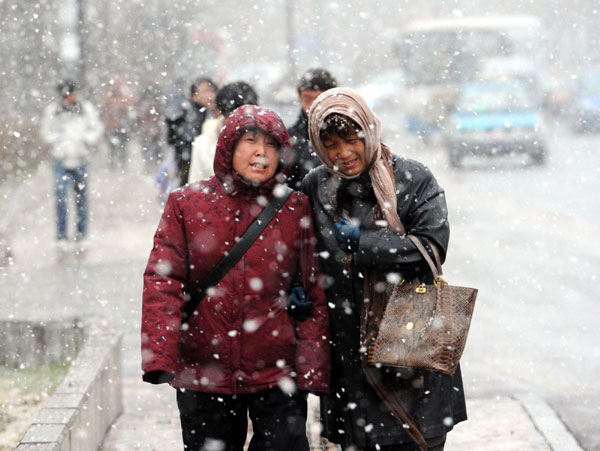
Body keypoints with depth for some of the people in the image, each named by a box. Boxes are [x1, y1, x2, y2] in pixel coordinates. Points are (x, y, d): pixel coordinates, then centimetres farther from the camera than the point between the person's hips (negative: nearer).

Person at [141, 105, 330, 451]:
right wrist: (160, 354, -16)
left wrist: (311, 367, -3)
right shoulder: (186, 204, 1)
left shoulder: (297, 210, 2)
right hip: (203, 377, 0)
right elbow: (163, 282, -4)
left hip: (276, 375, 0)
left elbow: (315, 296, 3)